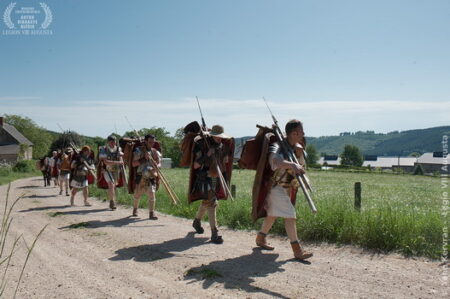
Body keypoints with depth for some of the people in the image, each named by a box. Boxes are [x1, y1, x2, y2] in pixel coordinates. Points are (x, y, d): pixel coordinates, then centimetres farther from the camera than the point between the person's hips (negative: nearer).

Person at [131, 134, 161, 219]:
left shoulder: (155, 151, 6)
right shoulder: (138, 150, -3)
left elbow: (159, 163, -1)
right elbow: (134, 164, -9)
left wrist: (156, 166, -24)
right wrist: (144, 158, -19)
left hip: (151, 176, 1)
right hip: (140, 176, -1)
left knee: (152, 193, -13)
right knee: (137, 195, 13)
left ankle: (151, 213, -6)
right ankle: (135, 209, 38)